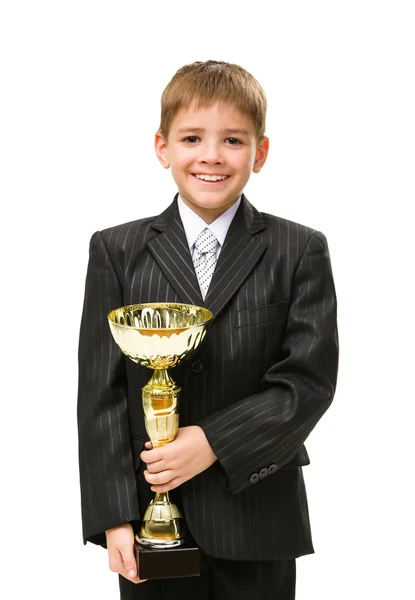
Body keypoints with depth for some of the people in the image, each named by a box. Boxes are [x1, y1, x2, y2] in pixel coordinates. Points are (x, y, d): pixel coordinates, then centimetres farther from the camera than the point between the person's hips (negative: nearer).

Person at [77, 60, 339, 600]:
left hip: (259, 520, 0)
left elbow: (309, 380, -6)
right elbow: (101, 392, -1)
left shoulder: (301, 252, 0)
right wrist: (113, 515, -8)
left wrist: (214, 442, -17)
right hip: (151, 520, 1)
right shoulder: (116, 252, 2)